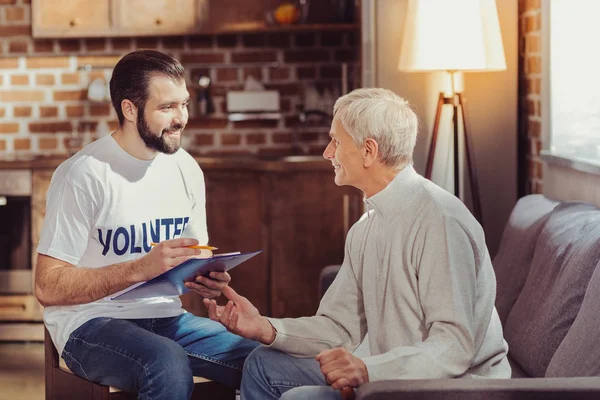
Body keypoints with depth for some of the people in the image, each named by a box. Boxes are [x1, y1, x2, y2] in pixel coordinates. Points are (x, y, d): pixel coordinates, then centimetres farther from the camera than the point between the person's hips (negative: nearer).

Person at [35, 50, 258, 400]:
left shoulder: (187, 169, 6)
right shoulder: (84, 175, -14)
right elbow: (49, 287, -16)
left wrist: (208, 280, -8)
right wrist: (142, 268, -25)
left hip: (167, 318, 5)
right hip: (90, 325, -5)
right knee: (168, 364, -35)